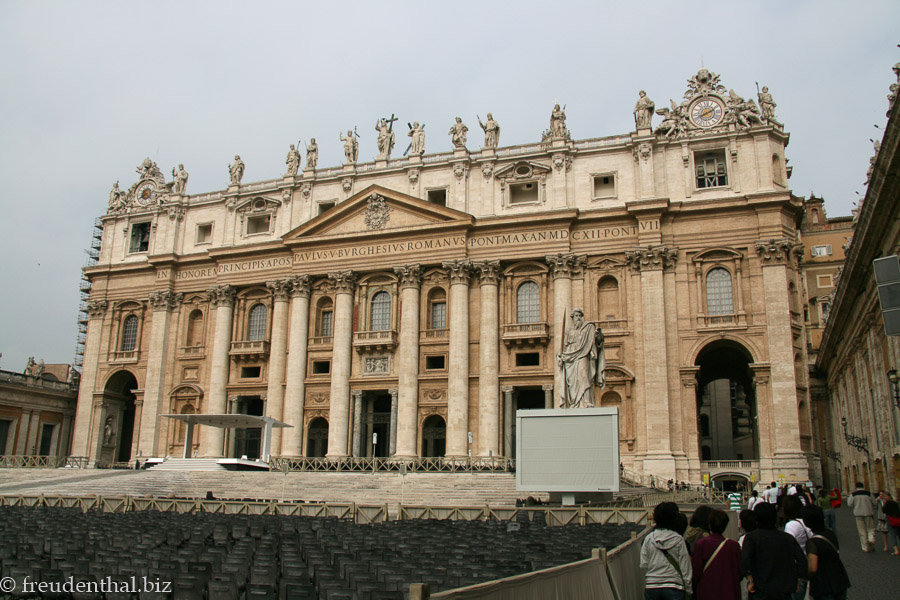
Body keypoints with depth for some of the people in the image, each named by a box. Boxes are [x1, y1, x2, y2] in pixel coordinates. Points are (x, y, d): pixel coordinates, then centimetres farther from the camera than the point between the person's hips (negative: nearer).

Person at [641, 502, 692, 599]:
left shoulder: (648, 538, -1)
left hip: (651, 587, 2)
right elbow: (685, 567, -3)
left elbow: (643, 565, 0)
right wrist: (688, 589, 7)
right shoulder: (678, 540, -6)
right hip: (674, 588, -2)